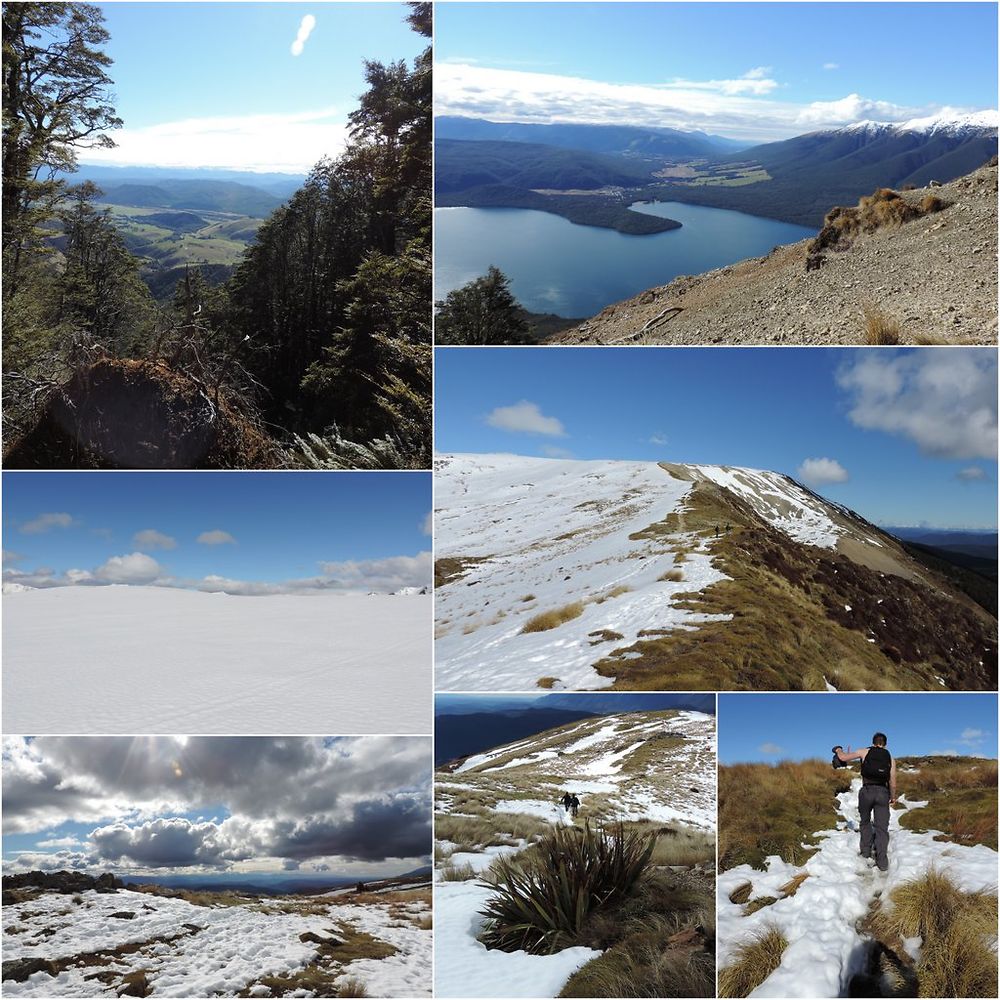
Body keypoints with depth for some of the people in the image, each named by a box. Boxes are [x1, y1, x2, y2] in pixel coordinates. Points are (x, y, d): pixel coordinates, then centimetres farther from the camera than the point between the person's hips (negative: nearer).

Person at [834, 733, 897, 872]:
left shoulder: (865, 752, 6)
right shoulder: (890, 758, 11)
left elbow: (843, 757, 4)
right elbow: (892, 783, 10)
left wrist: (839, 750, 26)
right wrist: (893, 797, 26)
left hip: (867, 791, 0)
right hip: (882, 792, 1)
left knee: (865, 822, 22)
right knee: (881, 827, 1)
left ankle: (866, 852, 21)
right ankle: (882, 862, -6)